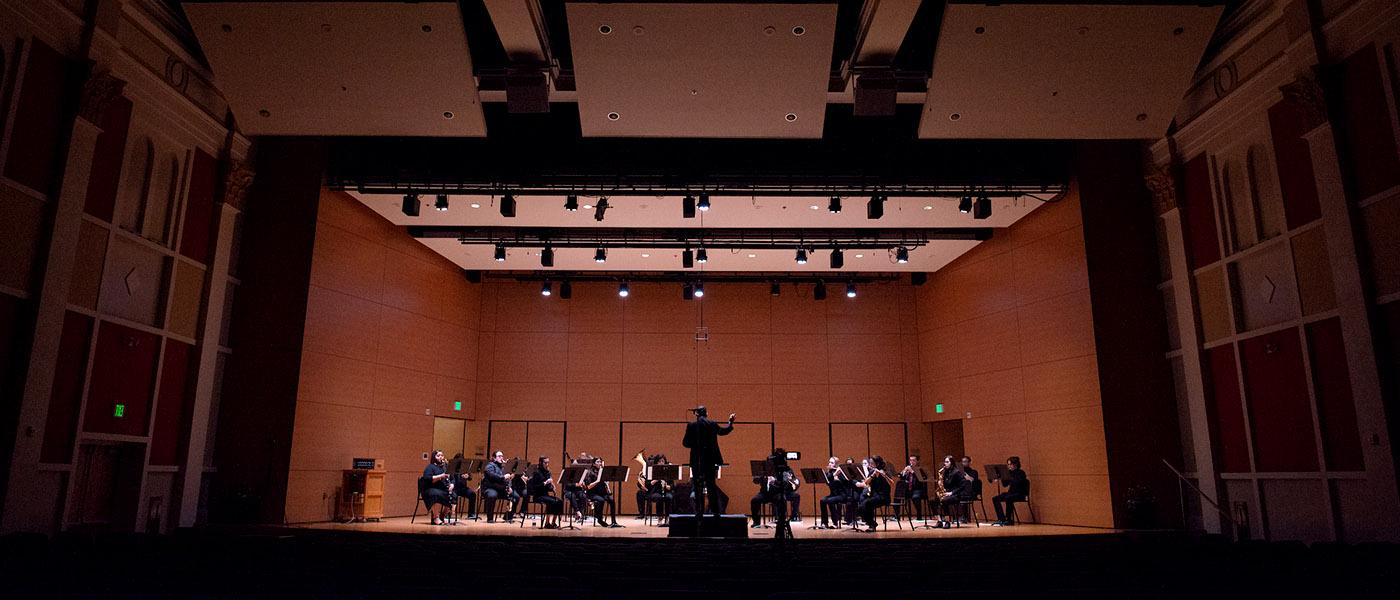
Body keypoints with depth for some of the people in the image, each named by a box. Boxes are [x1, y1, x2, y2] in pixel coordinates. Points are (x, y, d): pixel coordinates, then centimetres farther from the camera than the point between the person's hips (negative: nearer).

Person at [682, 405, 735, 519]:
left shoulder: (691, 425, -5)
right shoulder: (712, 424, 1)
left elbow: (685, 443, -4)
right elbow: (724, 430, 19)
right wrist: (730, 422, 36)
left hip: (696, 460, -2)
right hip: (710, 459, 2)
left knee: (698, 487, 4)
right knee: (711, 485, 10)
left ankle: (699, 511, 1)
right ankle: (715, 511, 10)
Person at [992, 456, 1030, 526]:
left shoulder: (1021, 473, -8)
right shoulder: (1010, 472, 11)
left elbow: (1017, 482, -26)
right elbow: (1004, 485, 10)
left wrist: (1008, 477, -28)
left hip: (1020, 494, -7)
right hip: (1011, 492, 7)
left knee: (1008, 498, -36)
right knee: (995, 498, -12)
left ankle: (1009, 520, -25)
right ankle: (1001, 519, -12)